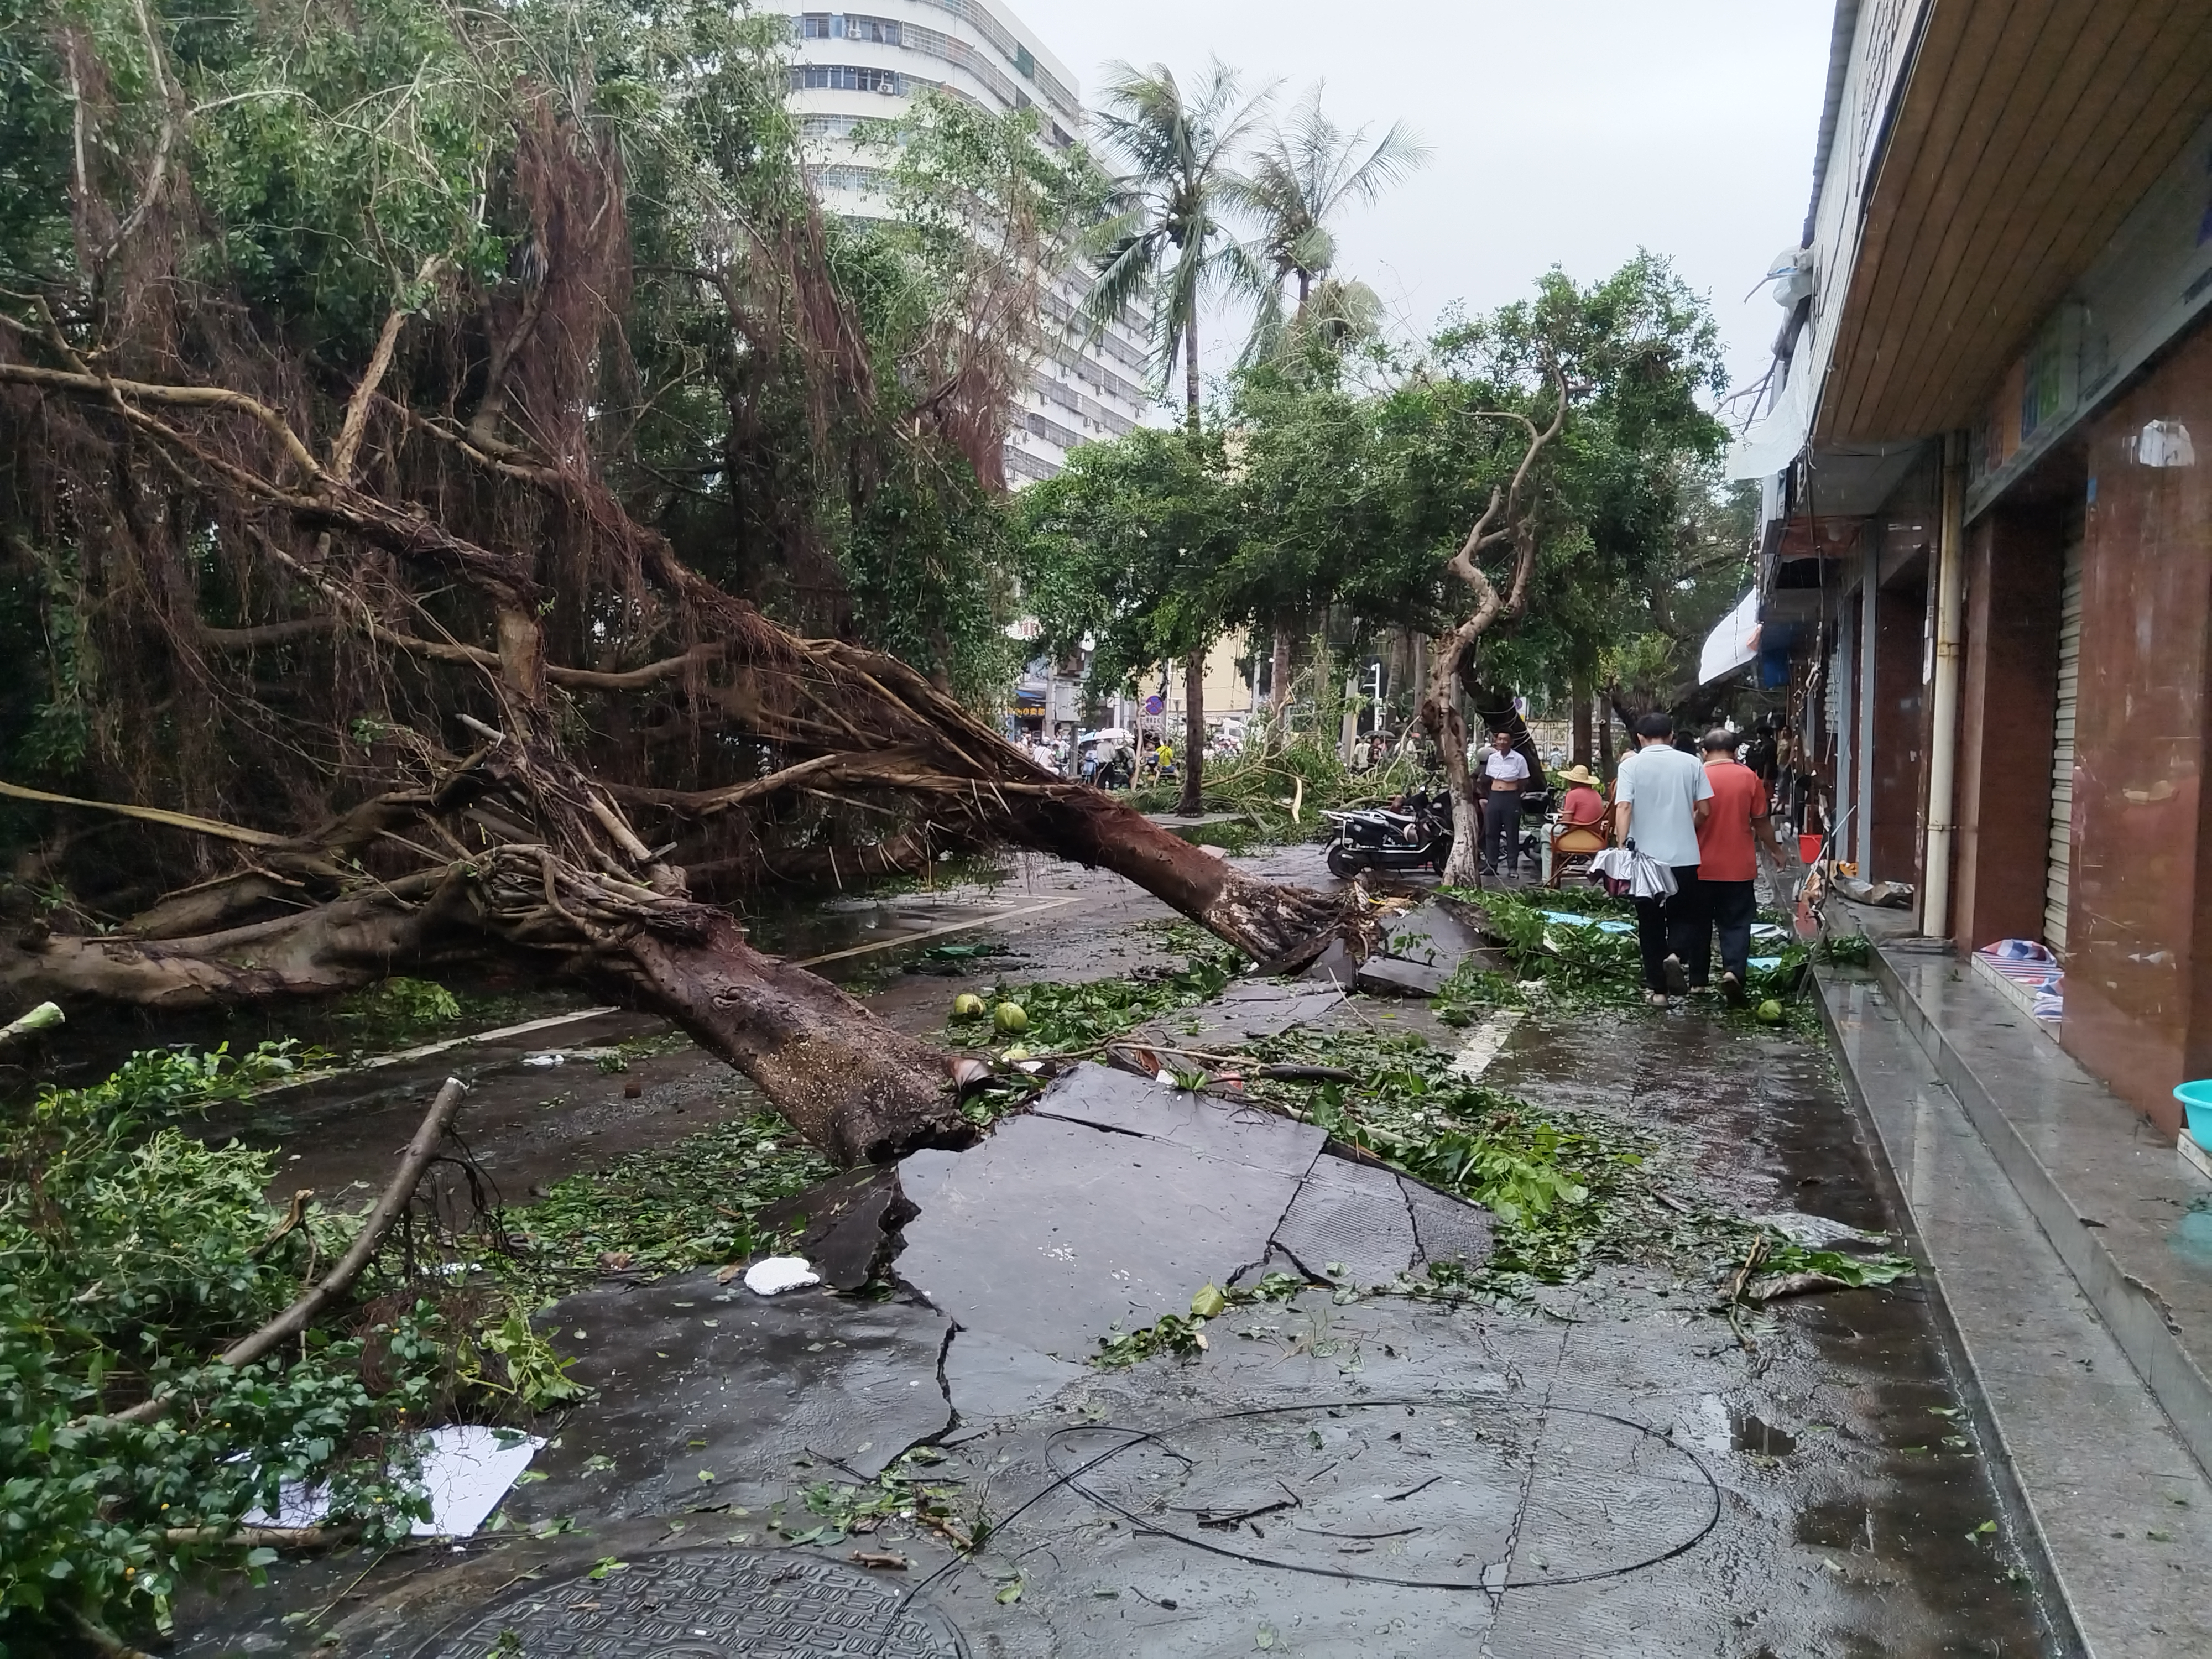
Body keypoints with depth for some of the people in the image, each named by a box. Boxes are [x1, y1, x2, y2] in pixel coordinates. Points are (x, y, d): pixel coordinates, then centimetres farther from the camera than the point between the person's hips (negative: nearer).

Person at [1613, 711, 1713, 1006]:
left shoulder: (1631, 765, -3)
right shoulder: (1691, 763, 1)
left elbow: (1624, 808, -15)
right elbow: (1704, 811, 2)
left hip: (1645, 856, 0)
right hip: (1684, 856, 1)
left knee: (1651, 922, 10)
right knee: (1685, 915, 15)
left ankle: (1656, 988, 13)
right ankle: (1676, 954, -14)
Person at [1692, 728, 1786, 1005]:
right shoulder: (1749, 777, -4)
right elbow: (1761, 821, 2)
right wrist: (1774, 850, 18)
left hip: (1702, 867, 0)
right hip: (1739, 867, 0)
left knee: (1700, 924, 12)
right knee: (1736, 923, 6)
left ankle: (1697, 980, 19)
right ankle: (1733, 970, -15)